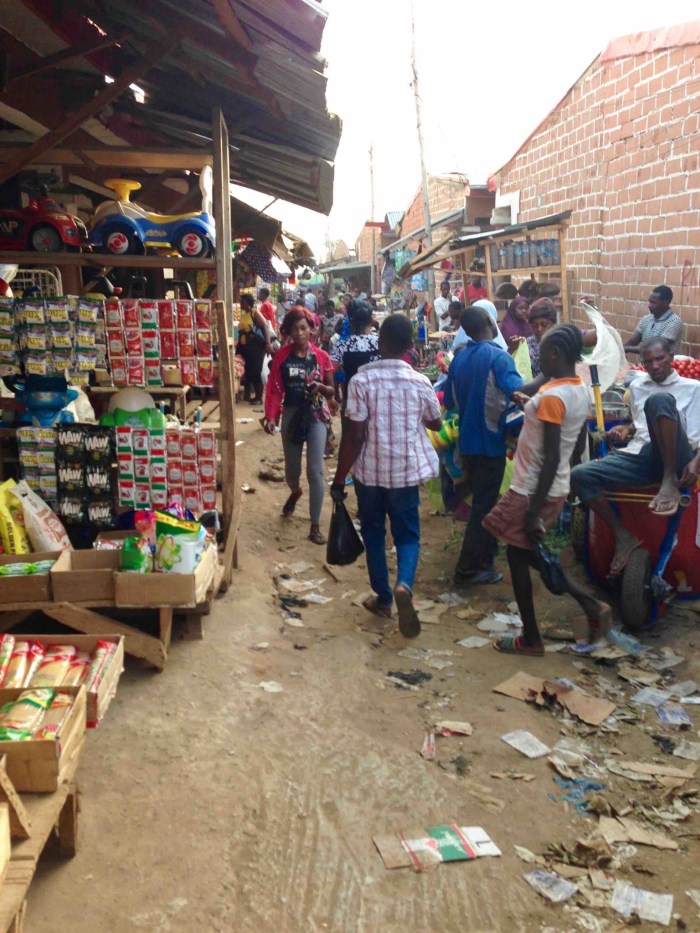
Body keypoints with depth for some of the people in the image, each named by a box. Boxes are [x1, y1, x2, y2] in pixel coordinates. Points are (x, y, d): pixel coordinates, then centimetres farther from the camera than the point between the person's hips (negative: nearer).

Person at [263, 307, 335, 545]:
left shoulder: (321, 357, -3)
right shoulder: (281, 357, -2)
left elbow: (332, 391, 4)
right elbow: (274, 389, -3)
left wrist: (321, 387, -19)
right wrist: (271, 416, -15)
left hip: (316, 416, -2)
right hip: (291, 414, 2)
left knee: (315, 470, -8)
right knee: (291, 467, 15)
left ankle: (315, 526, 0)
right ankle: (295, 492, 54)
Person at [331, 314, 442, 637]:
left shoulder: (362, 379, -13)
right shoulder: (420, 382, -5)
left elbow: (354, 435, -15)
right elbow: (436, 424, 12)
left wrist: (339, 478, -6)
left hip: (369, 471, -1)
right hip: (406, 471, 1)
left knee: (373, 534, 17)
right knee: (407, 534, 12)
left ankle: (383, 598, 26)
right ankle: (404, 584, -15)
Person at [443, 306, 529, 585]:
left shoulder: (458, 359, 4)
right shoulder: (498, 357, -16)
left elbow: (449, 402, 11)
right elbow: (517, 392, -33)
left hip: (467, 441, 7)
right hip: (489, 441, -7)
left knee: (482, 500, 24)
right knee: (484, 505, 2)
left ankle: (485, 552, 41)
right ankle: (468, 570, 5)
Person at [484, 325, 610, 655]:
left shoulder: (551, 396, -22)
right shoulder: (581, 391, 5)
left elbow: (551, 459, -25)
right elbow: (579, 442, 18)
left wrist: (534, 511, -22)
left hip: (534, 490, -9)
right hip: (557, 489, 9)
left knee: (517, 556, 8)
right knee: (526, 552, 21)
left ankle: (530, 639, 19)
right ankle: (591, 606, 18)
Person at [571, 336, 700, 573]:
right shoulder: (636, 386, 25)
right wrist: (626, 429, 16)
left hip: (674, 458, -5)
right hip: (640, 456, 5)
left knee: (659, 400, -33)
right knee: (580, 475, -21)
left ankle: (670, 482, -28)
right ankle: (623, 536, -9)